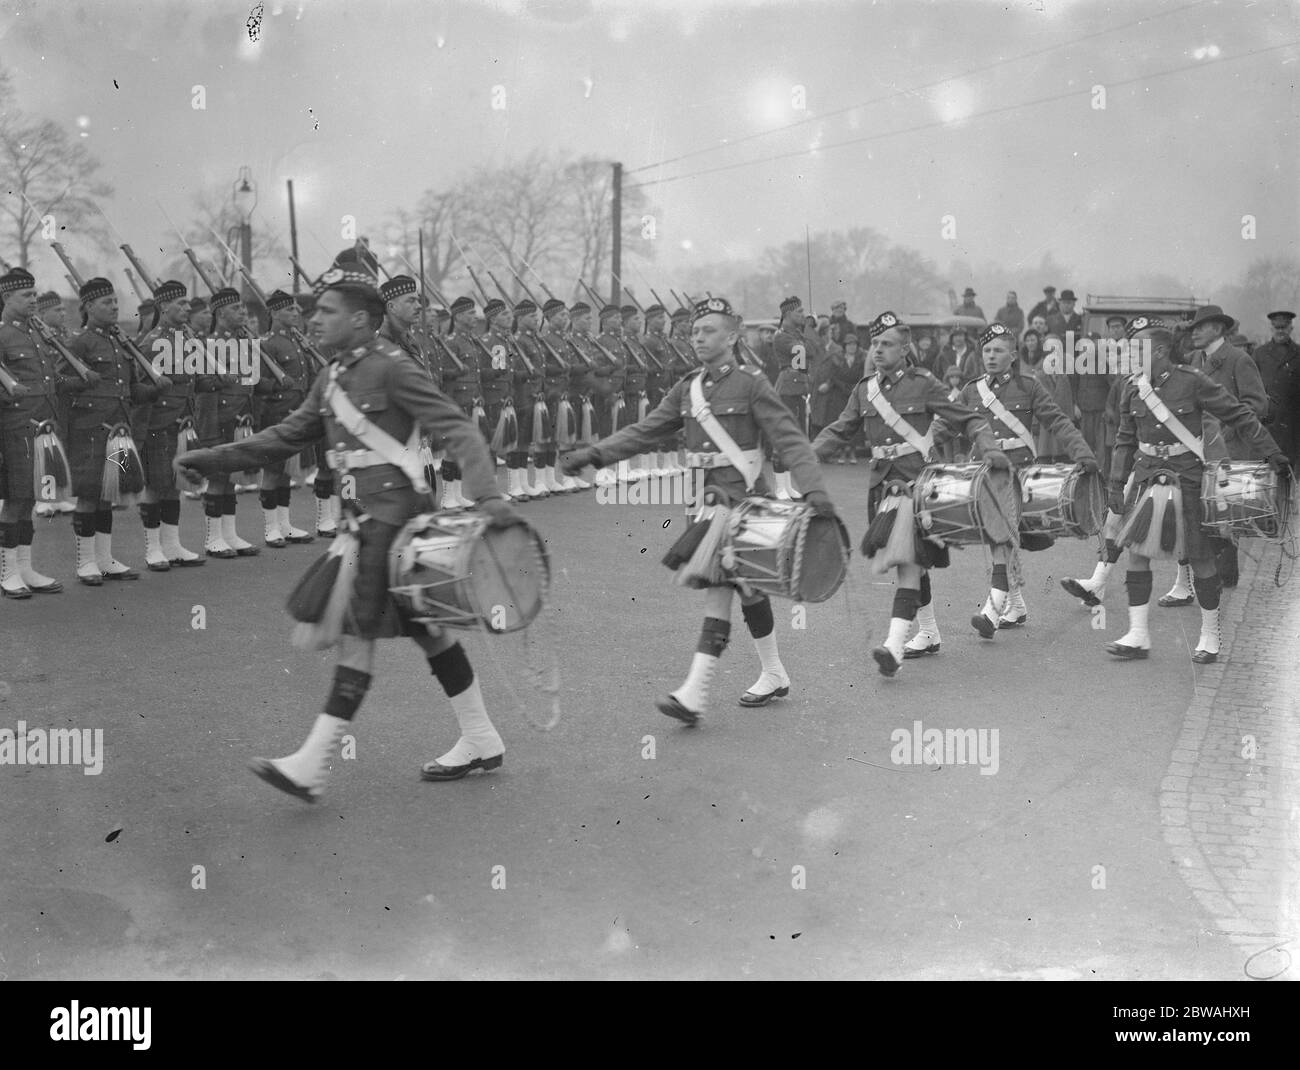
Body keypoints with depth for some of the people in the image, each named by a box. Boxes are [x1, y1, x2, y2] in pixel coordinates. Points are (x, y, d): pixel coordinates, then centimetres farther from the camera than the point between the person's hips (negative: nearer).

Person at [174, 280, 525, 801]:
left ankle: (312, 766, -7)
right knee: (424, 629, 13)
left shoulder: (392, 368, -12)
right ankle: (481, 742, 23)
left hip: (392, 515, -9)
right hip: (366, 517, 9)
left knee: (358, 632, -8)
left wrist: (487, 495, -31)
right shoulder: (333, 376, 15)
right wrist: (208, 460, 11)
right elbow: (287, 435, 18)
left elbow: (457, 430, -17)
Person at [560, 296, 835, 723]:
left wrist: (814, 489, -24)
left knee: (719, 590, -11)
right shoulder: (688, 388, 11)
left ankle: (695, 694, -13)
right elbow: (645, 430, 10)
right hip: (707, 497, 6)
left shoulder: (752, 383, -7)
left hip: (742, 496, -6)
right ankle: (774, 676, 29)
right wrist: (593, 454, -1)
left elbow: (790, 439, -12)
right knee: (748, 587, 15)